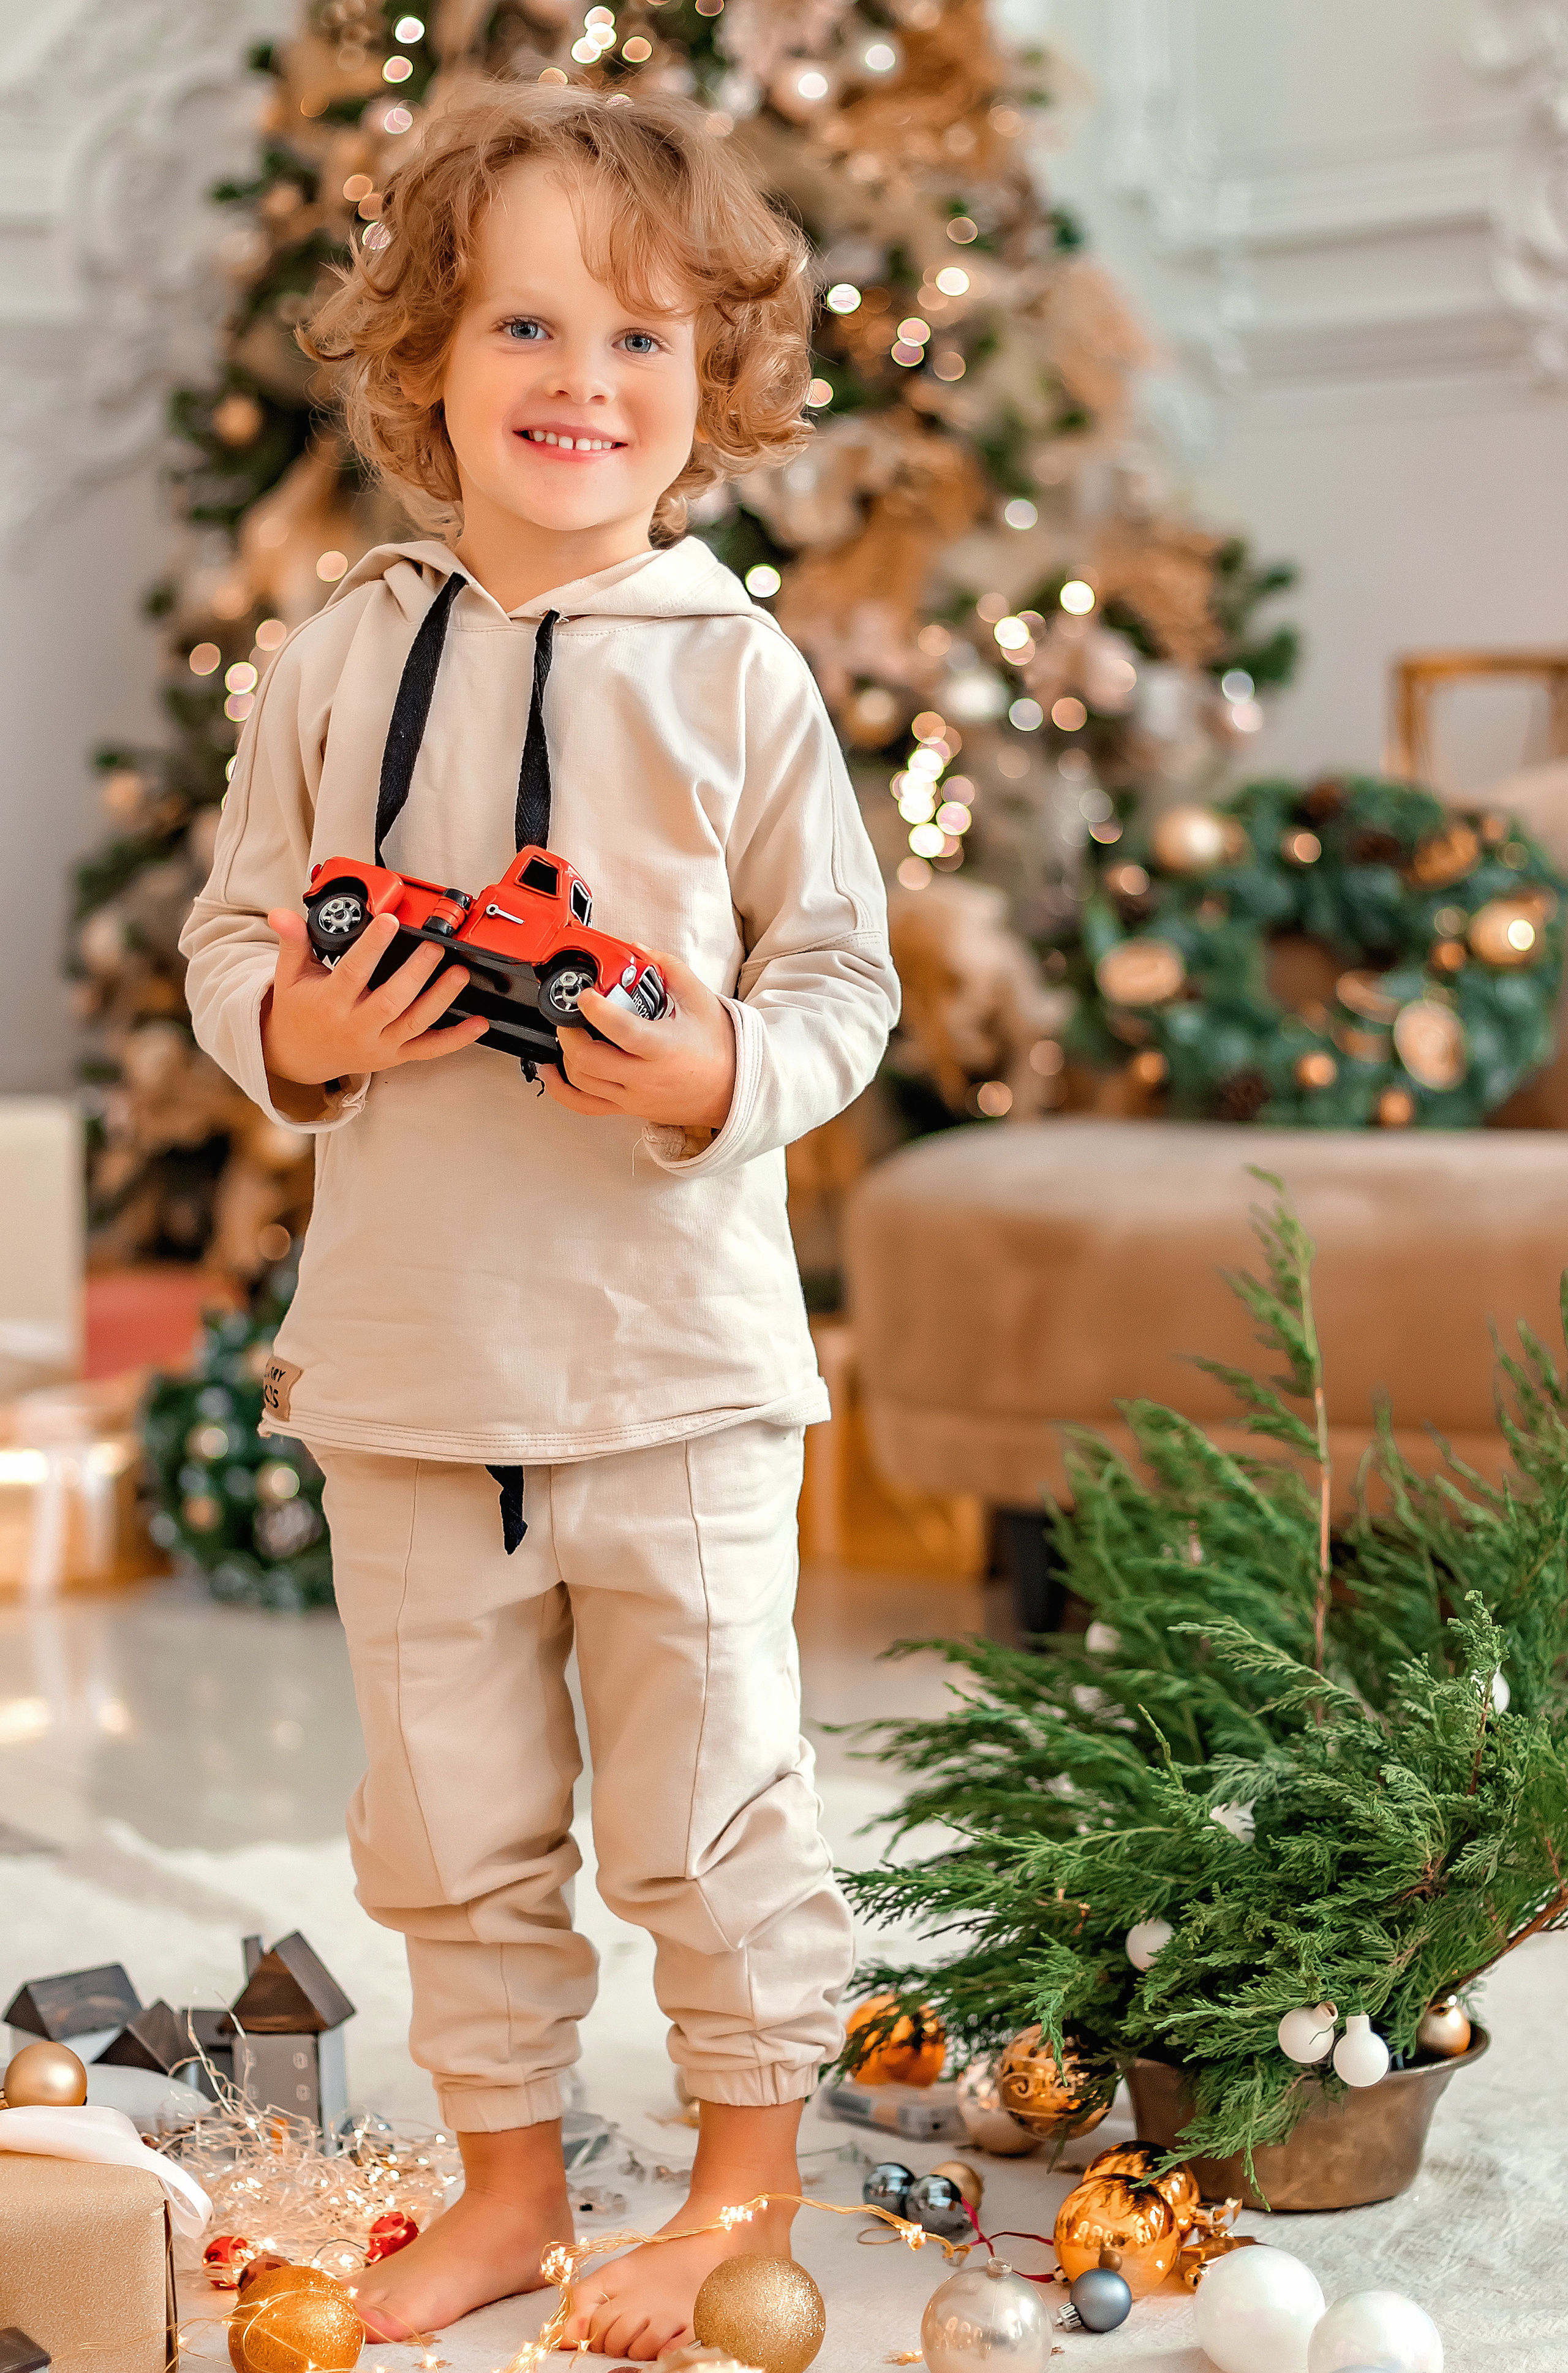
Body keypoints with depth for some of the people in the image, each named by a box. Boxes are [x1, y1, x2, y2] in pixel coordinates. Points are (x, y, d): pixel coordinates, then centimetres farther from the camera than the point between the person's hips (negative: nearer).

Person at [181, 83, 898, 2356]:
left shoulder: (735, 673, -4)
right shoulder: (340, 662, 2)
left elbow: (847, 974, 0)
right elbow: (231, 936, 9)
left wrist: (721, 1074, -19)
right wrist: (293, 1026, -12)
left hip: (674, 1351, -2)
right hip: (407, 1349, 3)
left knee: (706, 1799, 6)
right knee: (450, 1811, 14)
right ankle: (507, 2183, 33)